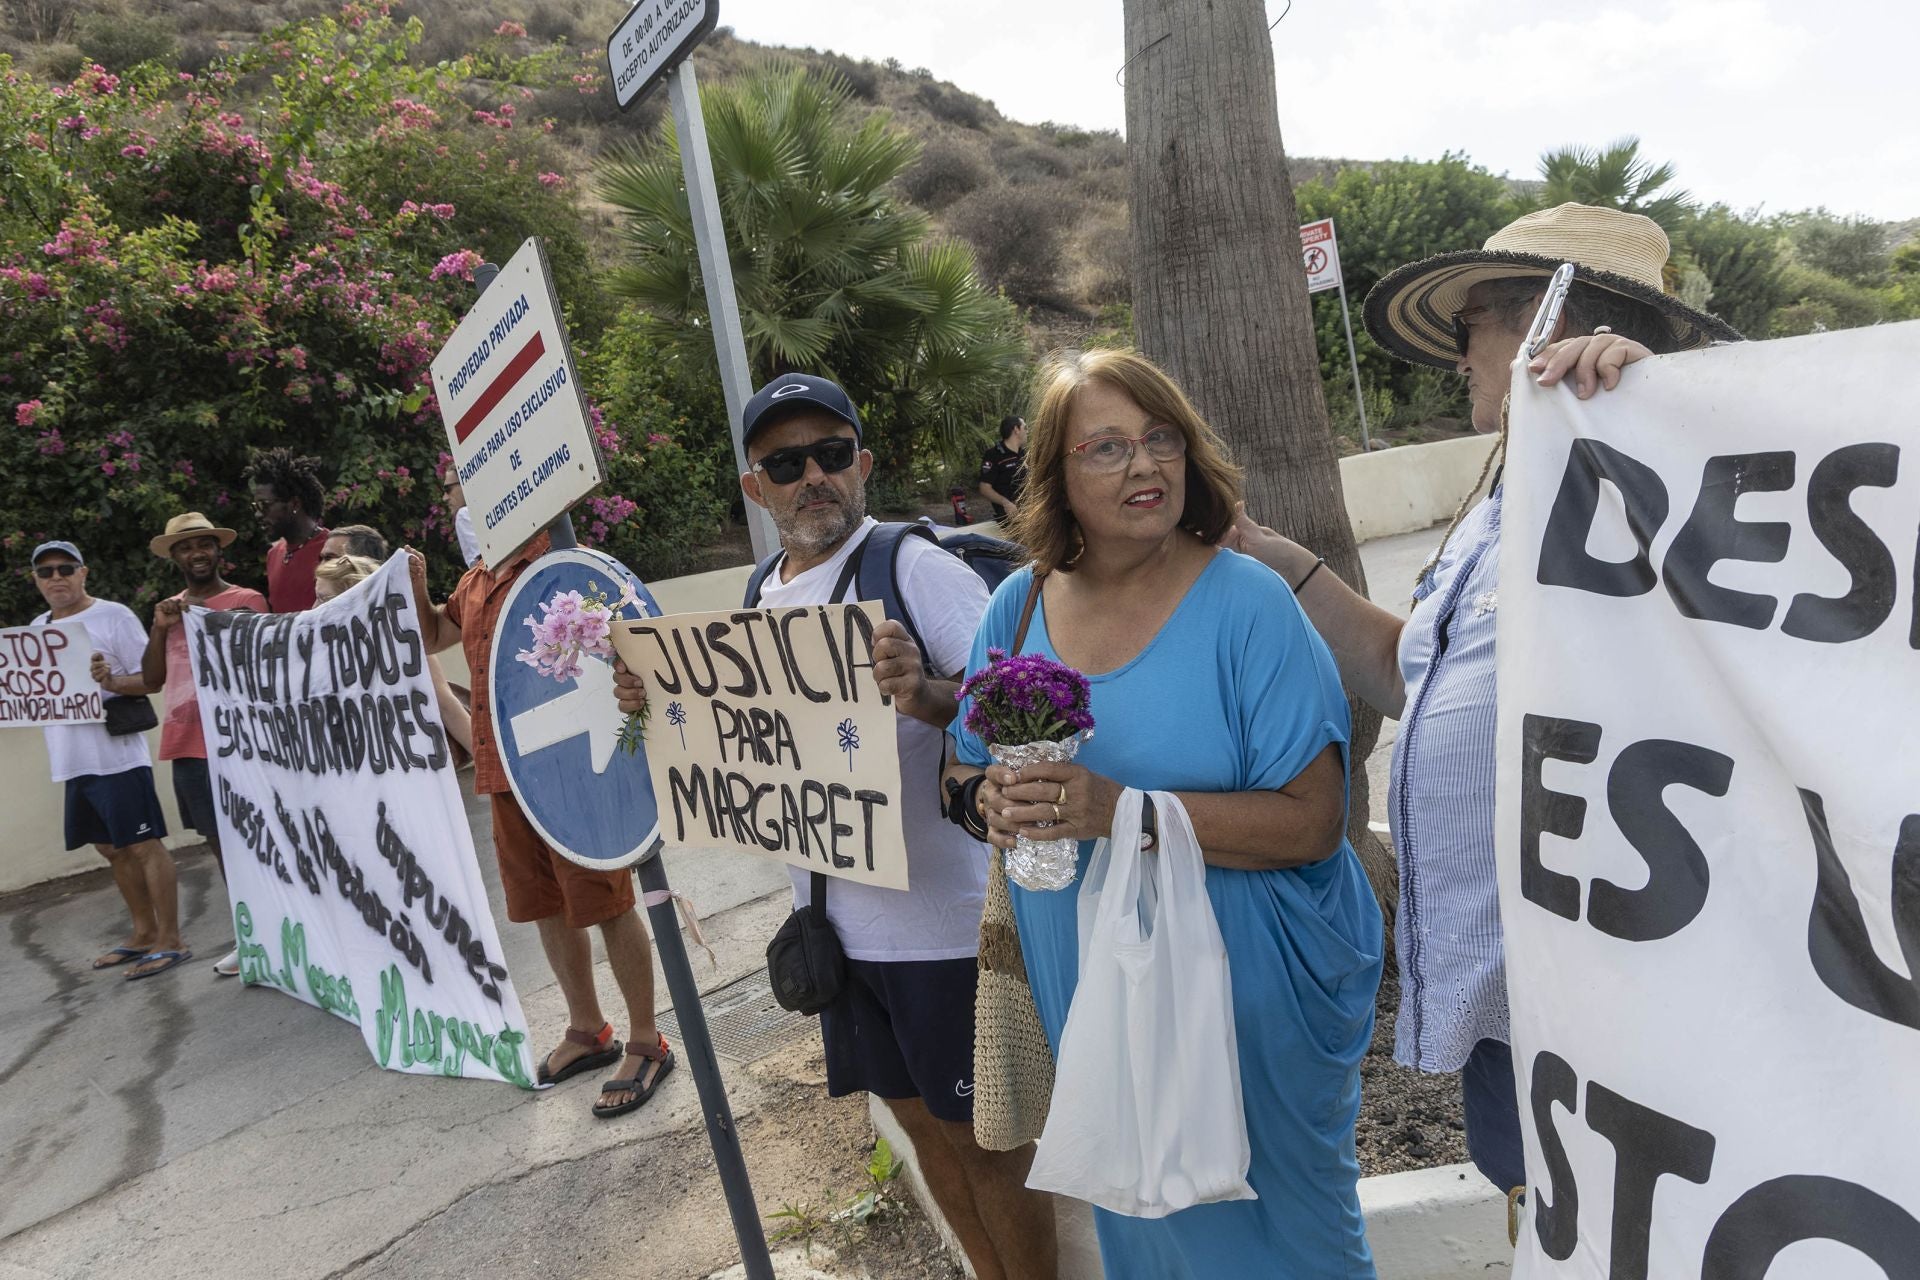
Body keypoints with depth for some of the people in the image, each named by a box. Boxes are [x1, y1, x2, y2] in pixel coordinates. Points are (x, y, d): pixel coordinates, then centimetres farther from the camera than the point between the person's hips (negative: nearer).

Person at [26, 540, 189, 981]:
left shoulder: (113, 615, -5)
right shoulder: (37, 628, 15)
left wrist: (112, 682, -25)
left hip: (116, 756, -7)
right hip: (73, 761, 7)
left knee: (144, 846, -5)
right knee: (112, 849, 15)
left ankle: (170, 941, 0)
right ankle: (143, 933, 26)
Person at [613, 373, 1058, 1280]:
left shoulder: (917, 568, -13)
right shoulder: (761, 600, 8)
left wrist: (929, 696, -39)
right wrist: (660, 703, 1)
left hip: (943, 918, -7)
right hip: (835, 918, 7)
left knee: (984, 1135, 7)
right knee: (919, 1119, 21)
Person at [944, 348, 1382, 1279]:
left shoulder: (1247, 603, -14)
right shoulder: (1018, 607, 0)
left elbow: (1312, 821, -19)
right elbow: (967, 773, 10)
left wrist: (1120, 810, -28)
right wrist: (994, 802, -14)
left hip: (1250, 1003, -4)